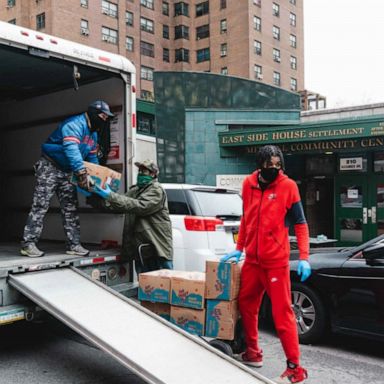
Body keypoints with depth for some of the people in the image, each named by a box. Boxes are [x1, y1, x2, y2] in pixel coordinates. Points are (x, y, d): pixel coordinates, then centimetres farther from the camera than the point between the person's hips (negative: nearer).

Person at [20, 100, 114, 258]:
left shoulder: (93, 134, 11)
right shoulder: (75, 124, -20)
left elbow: (93, 158, 18)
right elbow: (71, 149, -36)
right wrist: (82, 173, -45)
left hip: (66, 172, 9)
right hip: (50, 167, -9)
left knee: (70, 208, 3)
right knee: (40, 205, -12)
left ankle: (74, 244, 5)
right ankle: (28, 244, -10)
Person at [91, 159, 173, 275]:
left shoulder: (156, 190, -7)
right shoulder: (135, 190, 18)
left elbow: (140, 206, -23)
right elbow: (118, 205, 11)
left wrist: (111, 196, -24)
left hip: (158, 248, -7)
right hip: (140, 250, 8)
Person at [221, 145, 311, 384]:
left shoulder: (288, 186, -7)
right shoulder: (248, 184, 5)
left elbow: (300, 223, -5)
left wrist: (304, 258, -13)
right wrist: (239, 249, 17)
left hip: (276, 261, -5)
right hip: (252, 259, 5)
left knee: (282, 313, -3)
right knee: (246, 305, 15)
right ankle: (253, 352, 35)